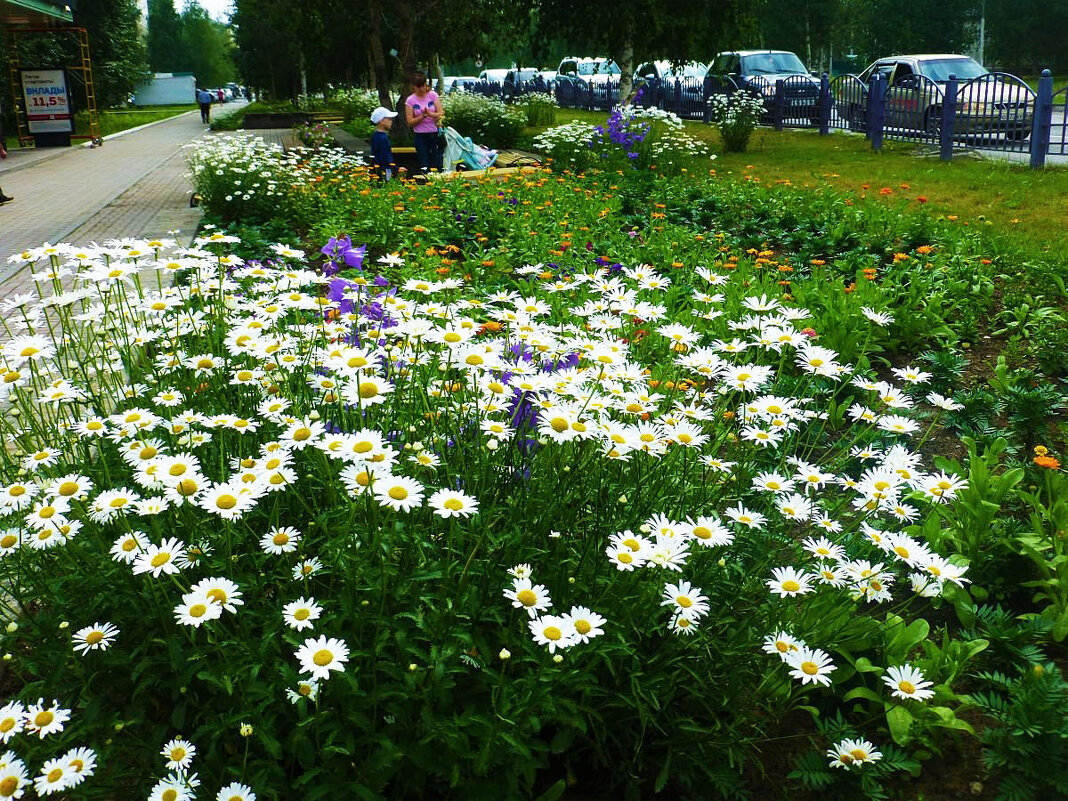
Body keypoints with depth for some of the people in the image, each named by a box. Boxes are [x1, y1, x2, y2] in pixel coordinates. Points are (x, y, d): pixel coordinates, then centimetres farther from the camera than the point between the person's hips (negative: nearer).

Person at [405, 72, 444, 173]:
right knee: (424, 167, 0)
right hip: (420, 136, -1)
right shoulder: (410, 100, 0)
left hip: (435, 134, 1)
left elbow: (441, 113, -4)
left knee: (438, 164, -2)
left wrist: (430, 114, -23)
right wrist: (422, 116, -18)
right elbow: (410, 122, -3)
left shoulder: (433, 95, 2)